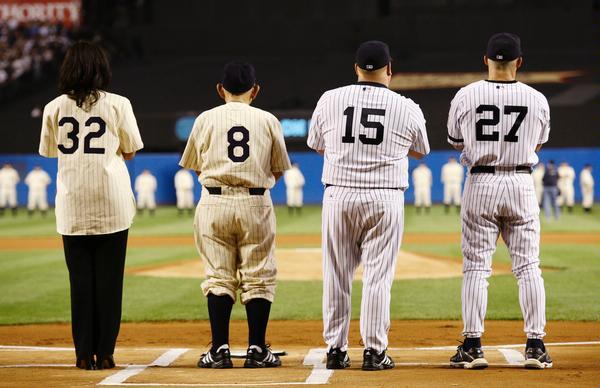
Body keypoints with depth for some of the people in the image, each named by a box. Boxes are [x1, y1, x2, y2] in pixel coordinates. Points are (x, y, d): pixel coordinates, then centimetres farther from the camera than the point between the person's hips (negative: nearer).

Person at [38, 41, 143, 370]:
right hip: (111, 203, -1)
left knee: (80, 278, 6)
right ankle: (105, 352, 5)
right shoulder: (118, 104, -2)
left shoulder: (54, 108, 3)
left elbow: (49, 151, 14)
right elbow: (129, 152, 6)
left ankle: (85, 353, 5)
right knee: (108, 278, 4)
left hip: (72, 204, 1)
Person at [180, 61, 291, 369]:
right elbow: (278, 171, 11)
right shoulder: (268, 120, 5)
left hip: (214, 204, 0)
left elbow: (196, 167, 13)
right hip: (255, 204, 0)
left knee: (219, 277, 4)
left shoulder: (205, 119, 5)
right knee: (258, 277, 5)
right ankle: (257, 350, 4)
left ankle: (220, 350, 1)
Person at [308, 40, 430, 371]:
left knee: (336, 275, 8)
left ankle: (335, 350, 11)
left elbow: (317, 145, 15)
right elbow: (420, 151, 16)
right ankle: (374, 351, 3)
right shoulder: (407, 108, -2)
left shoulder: (329, 100, 0)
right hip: (385, 199, -1)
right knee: (378, 276, 3)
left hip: (339, 196, 1)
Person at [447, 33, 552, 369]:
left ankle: (472, 346, -1)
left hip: (481, 183, -1)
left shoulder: (466, 96, -4)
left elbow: (456, 143, 10)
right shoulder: (537, 100, -1)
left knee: (476, 266, 3)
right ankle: (536, 346, 3)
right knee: (528, 266, 6)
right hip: (522, 184, 1)